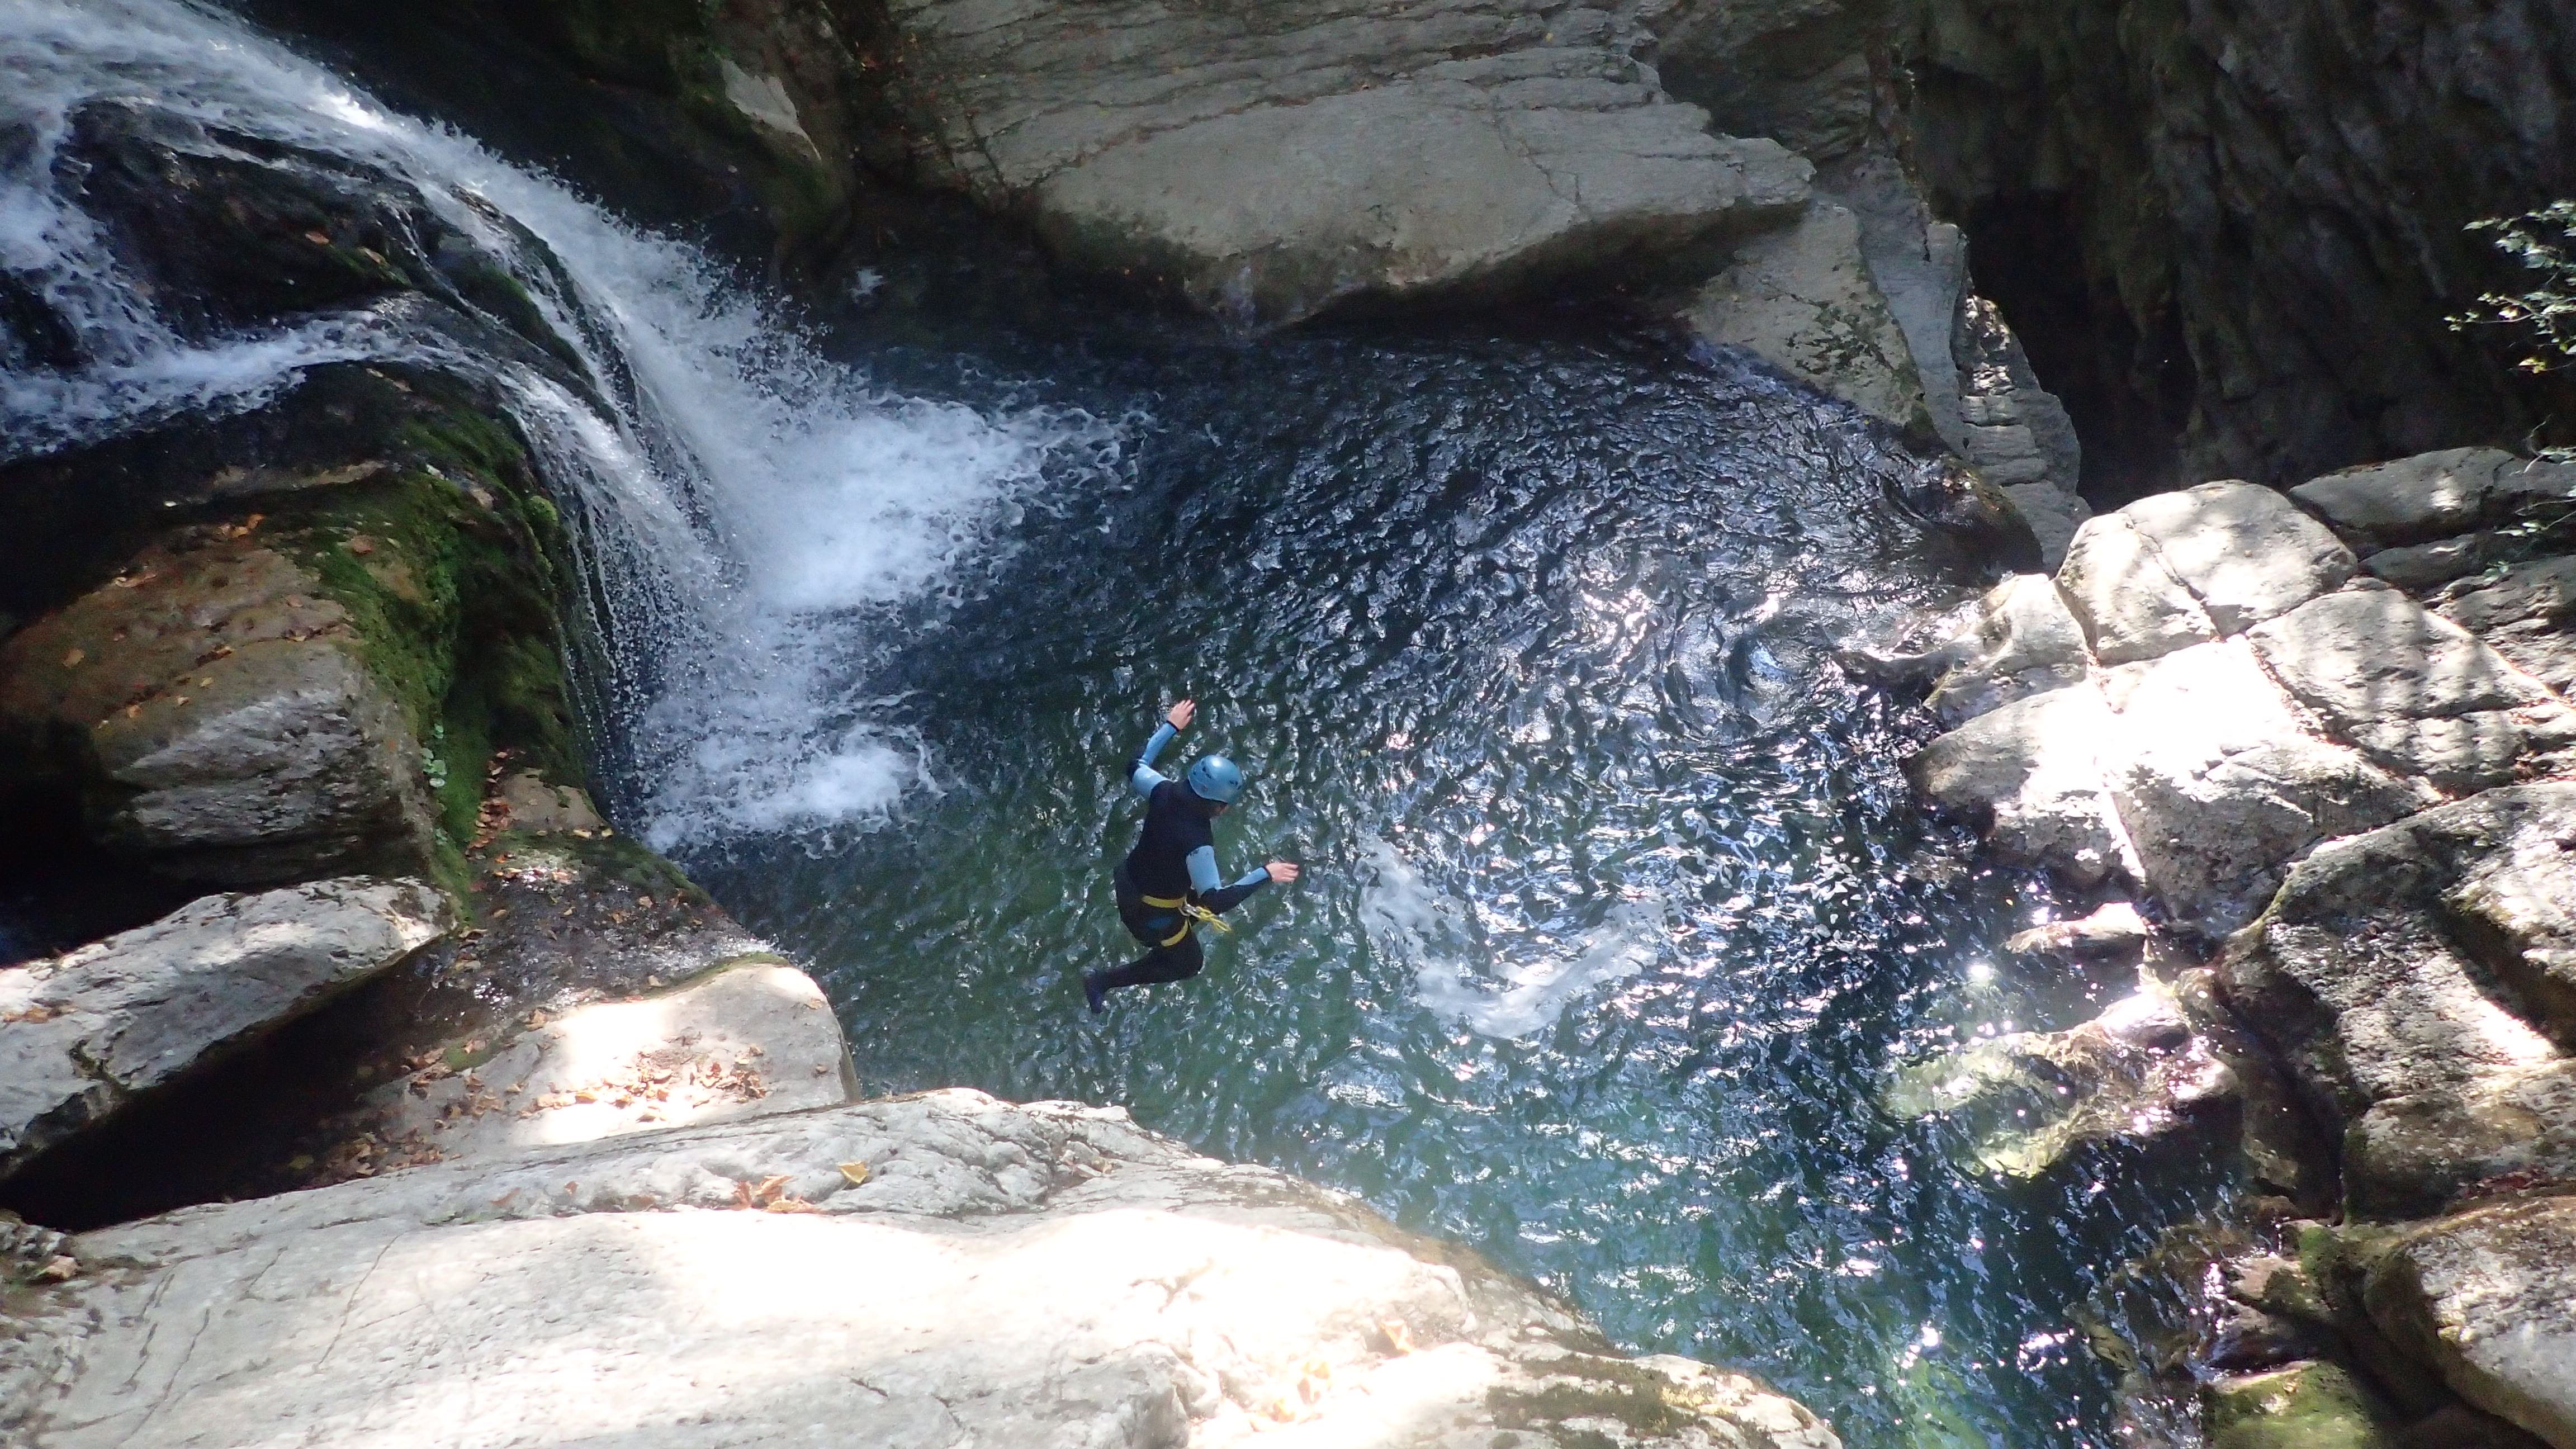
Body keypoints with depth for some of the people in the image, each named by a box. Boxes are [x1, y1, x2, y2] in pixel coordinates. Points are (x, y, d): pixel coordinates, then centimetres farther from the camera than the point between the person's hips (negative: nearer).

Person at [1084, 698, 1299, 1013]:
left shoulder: (1165, 792, -20)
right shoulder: (1197, 843, -39)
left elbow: (1136, 766, 1)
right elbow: (1215, 902, -37)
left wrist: (1170, 726, 7)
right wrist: (1265, 875, -32)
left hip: (1130, 880, 7)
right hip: (1153, 910, -7)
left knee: (1193, 911, 30)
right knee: (1189, 964, 19)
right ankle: (1101, 982, 22)